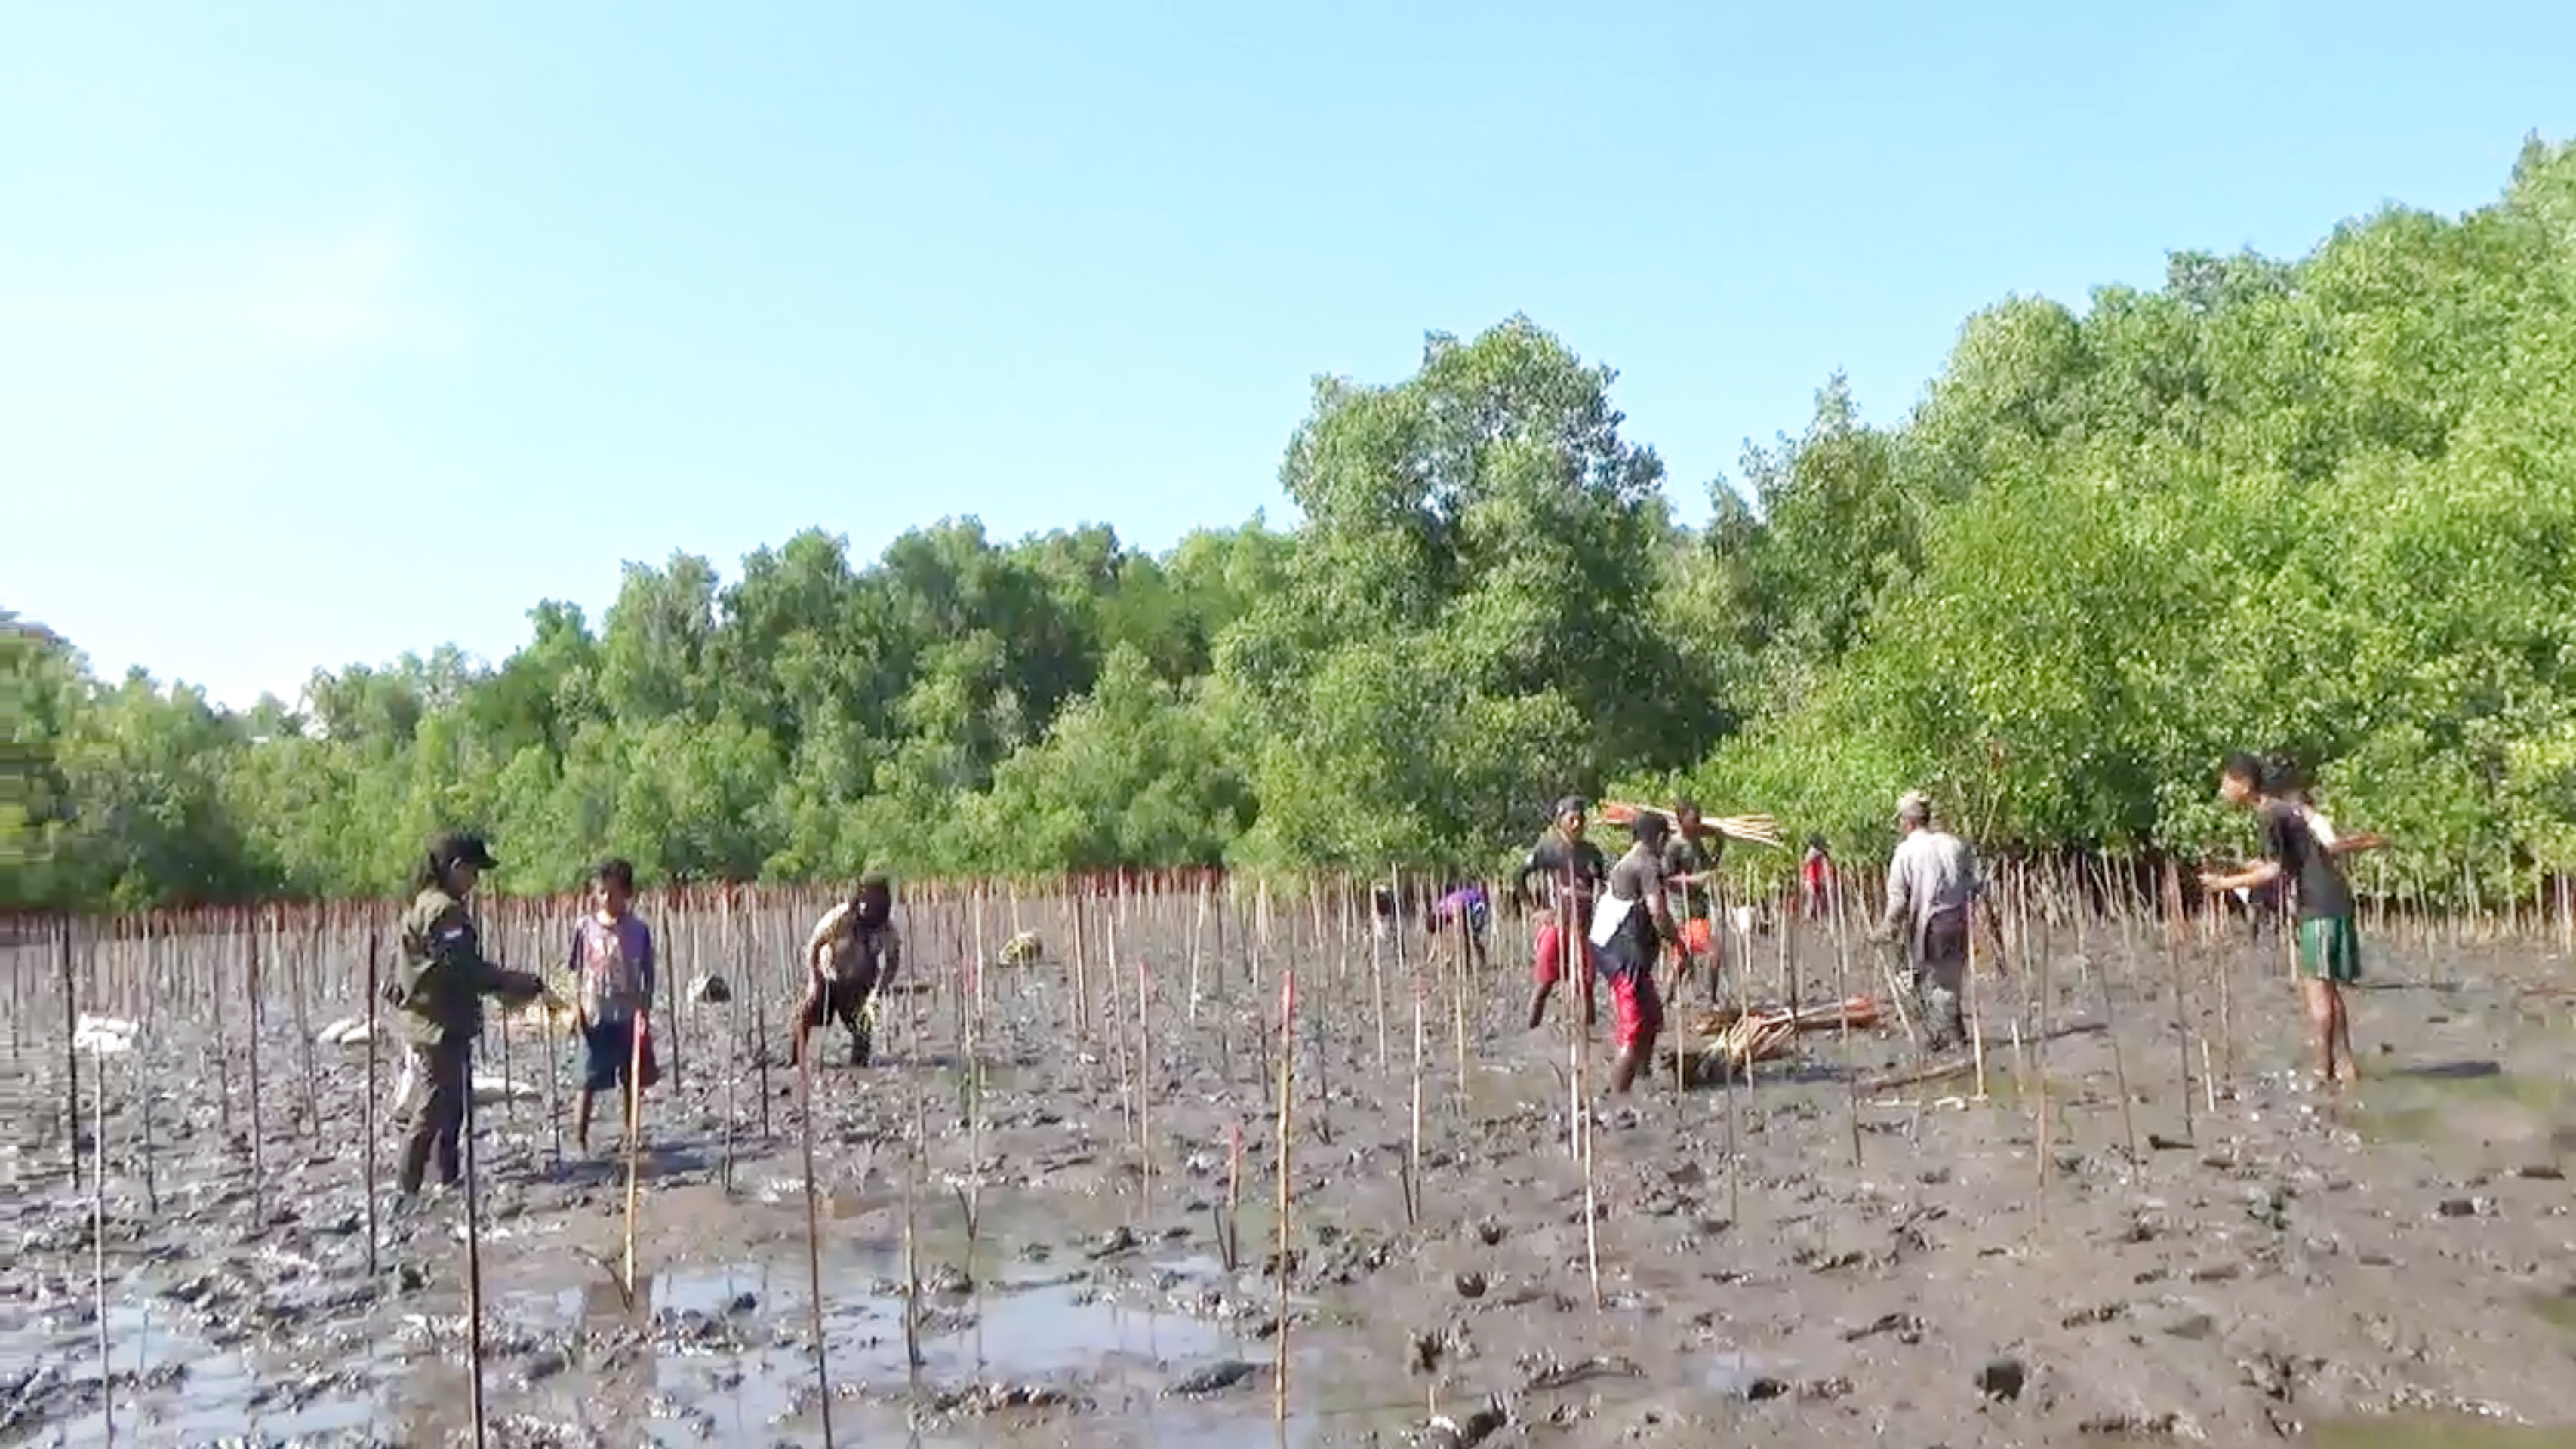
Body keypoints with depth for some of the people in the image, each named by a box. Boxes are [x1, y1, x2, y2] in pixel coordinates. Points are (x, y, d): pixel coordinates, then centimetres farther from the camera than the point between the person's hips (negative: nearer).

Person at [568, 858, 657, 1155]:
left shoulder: (638, 930, -2)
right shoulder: (585, 927, -1)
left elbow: (647, 976, 1)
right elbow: (577, 972, 5)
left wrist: (644, 1010, -6)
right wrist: (576, 1006, -3)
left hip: (629, 1016, 1)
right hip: (595, 1016, 0)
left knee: (633, 1078, 8)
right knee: (589, 1080, 1)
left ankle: (631, 1135, 20)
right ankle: (579, 1136, 10)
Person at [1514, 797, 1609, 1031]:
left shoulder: (1591, 851, 9)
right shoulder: (1548, 847, -1)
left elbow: (1603, 885, 18)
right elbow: (1519, 878, 0)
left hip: (1584, 926, 3)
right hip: (1556, 924, -3)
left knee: (1586, 986, 4)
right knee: (1543, 983, -5)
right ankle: (1531, 1032, 2)